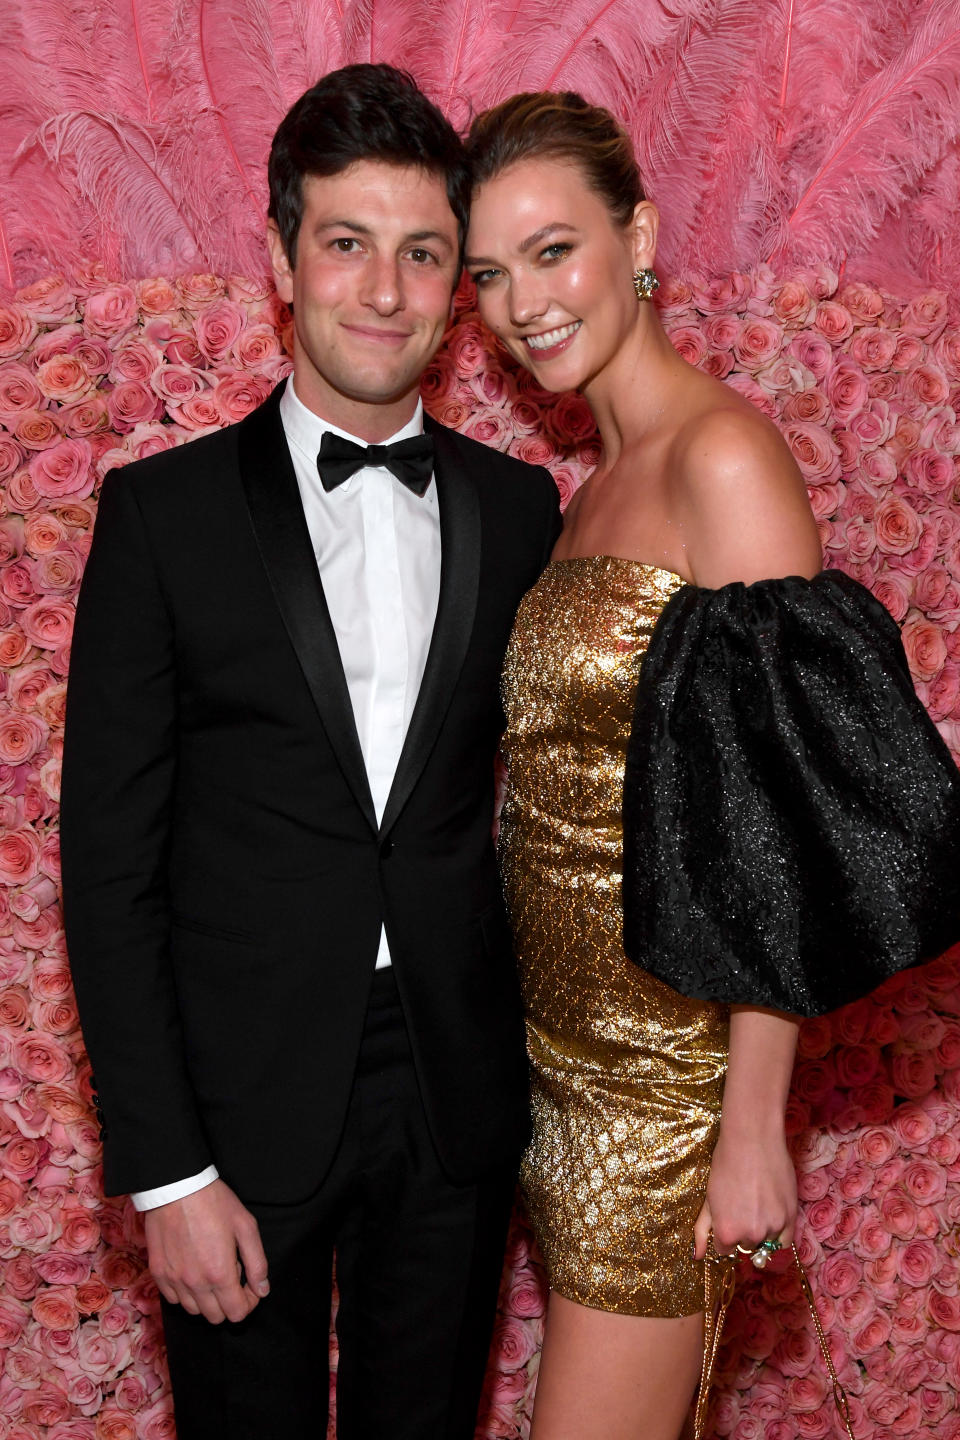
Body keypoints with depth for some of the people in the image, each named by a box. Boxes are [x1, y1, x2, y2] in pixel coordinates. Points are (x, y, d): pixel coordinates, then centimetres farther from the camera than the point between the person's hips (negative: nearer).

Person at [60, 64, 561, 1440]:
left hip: (460, 1104, 3)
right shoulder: (164, 511, -7)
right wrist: (165, 1168, -10)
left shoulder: (518, 506, 2)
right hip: (244, 1105, -2)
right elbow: (110, 861, -7)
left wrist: (539, 1066, 5)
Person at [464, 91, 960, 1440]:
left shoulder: (723, 452, -16)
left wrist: (756, 1126, -19)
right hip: (565, 1031, 8)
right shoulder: (595, 483, 11)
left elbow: (777, 822, -19)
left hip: (667, 1063, -8)